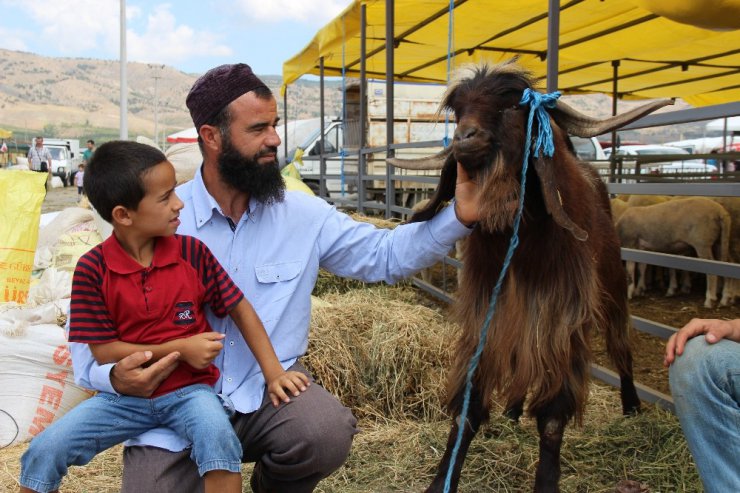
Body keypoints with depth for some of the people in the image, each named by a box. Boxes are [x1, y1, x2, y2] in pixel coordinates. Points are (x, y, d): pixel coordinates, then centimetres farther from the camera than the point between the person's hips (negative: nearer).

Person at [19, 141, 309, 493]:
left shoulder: (192, 252, -8)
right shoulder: (92, 268, -10)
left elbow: (240, 309, -1)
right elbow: (103, 351, -7)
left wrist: (273, 373, -8)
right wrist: (178, 349, -16)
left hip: (189, 390, -1)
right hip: (125, 397, 1)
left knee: (218, 437, -31)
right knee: (42, 452, -13)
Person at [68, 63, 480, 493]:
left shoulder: (304, 214, 0)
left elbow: (385, 254, 6)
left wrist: (458, 216, -7)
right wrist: (113, 376, -22)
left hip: (271, 389, 1)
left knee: (329, 432, -28)